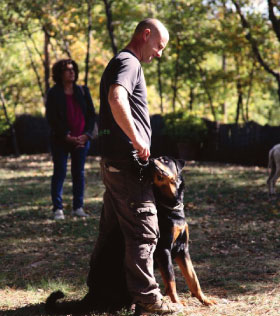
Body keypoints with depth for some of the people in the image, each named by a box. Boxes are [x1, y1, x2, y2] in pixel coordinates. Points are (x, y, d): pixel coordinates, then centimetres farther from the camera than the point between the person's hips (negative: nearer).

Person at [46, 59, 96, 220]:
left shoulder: (83, 91, 9)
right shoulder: (54, 93, -1)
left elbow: (91, 114, 7)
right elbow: (52, 118, -6)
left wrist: (86, 135, -6)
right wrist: (67, 137, -13)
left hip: (82, 140, 3)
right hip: (61, 141, -3)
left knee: (79, 173, 5)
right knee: (59, 172, -2)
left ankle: (78, 207, 11)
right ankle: (58, 209, 0)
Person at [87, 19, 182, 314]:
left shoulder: (119, 63, 21)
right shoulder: (129, 62, -12)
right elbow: (117, 99, -31)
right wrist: (137, 140, -26)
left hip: (113, 161, 10)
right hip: (127, 160, -10)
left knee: (111, 227, 16)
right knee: (143, 230, -6)